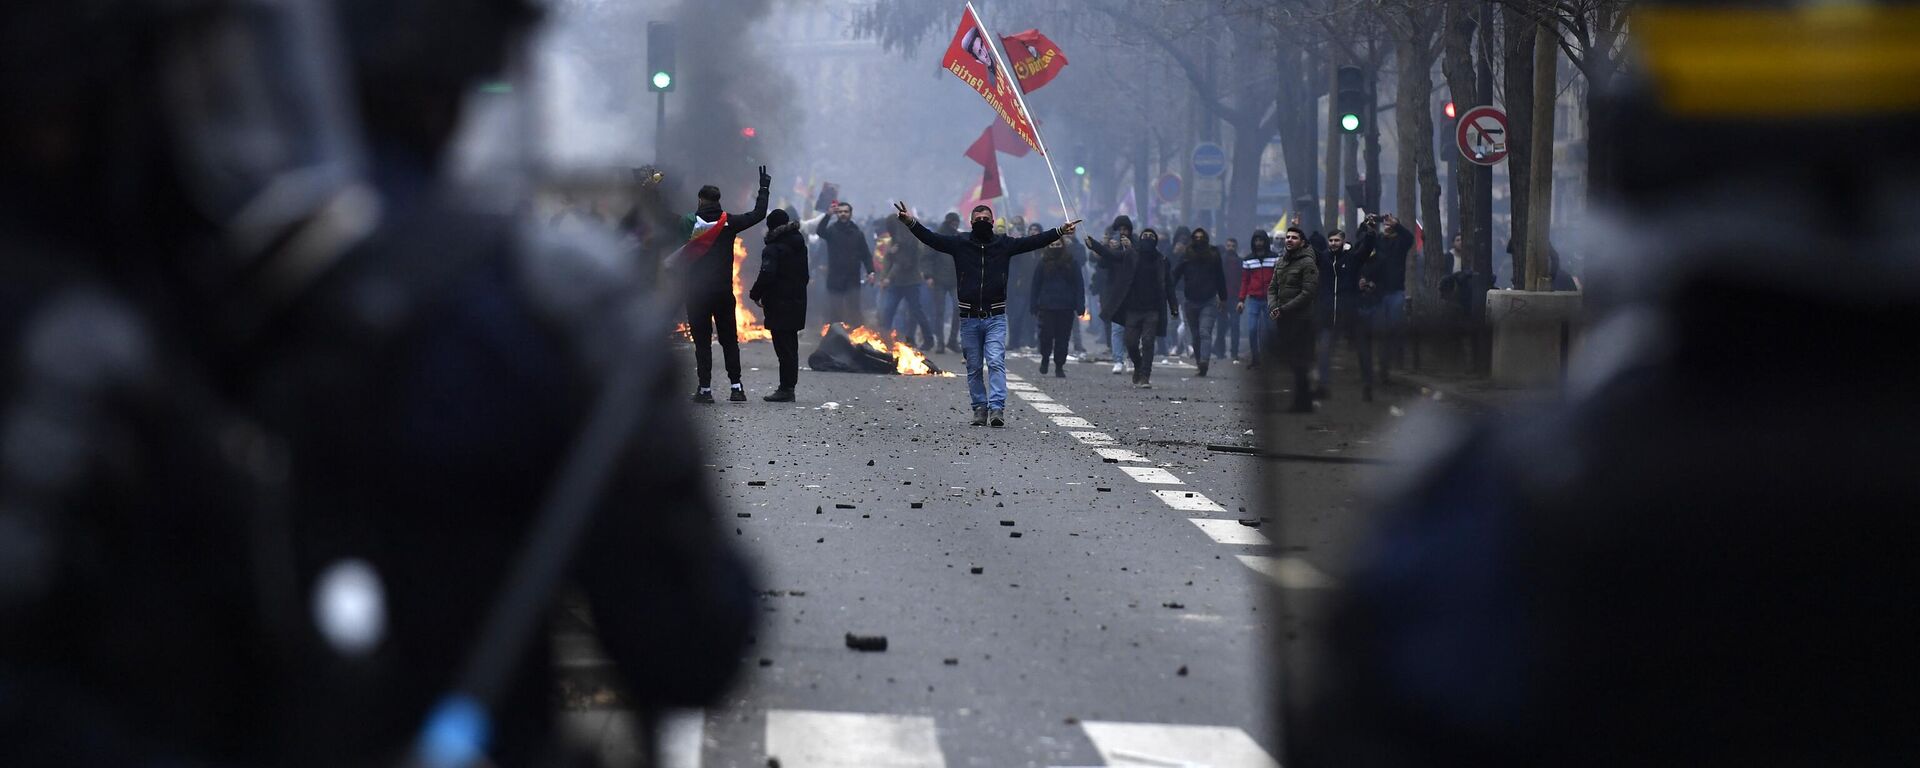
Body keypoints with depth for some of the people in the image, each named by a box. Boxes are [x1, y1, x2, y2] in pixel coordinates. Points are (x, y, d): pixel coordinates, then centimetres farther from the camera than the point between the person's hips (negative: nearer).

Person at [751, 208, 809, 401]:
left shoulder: (773, 249, -14)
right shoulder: (799, 246, 11)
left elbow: (766, 275, -21)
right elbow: (805, 274, 18)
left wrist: (755, 295, -7)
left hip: (779, 304, -8)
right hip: (797, 302, 8)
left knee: (783, 348, -6)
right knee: (791, 346, 13)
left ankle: (786, 389, -7)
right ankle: (789, 387, 17)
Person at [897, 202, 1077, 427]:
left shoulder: (1005, 245, 5)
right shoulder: (960, 245, 5)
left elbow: (1034, 241, 2)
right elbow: (930, 239, -1)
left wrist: (1060, 232, -7)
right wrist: (911, 223, -14)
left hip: (995, 317, -2)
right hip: (969, 318, 2)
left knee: (996, 363, -13)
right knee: (974, 368, 7)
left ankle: (997, 408, -19)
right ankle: (980, 409, 14)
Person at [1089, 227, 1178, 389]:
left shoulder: (1161, 260, 6)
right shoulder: (1130, 255, 4)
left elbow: (1167, 286, 10)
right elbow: (1109, 253, -6)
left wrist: (1173, 307, 5)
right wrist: (1092, 244, -22)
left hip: (1152, 310, -1)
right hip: (1132, 308, 1)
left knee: (1148, 342, -9)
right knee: (1131, 343, 4)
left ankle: (1145, 377, -6)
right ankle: (1138, 368, 30)